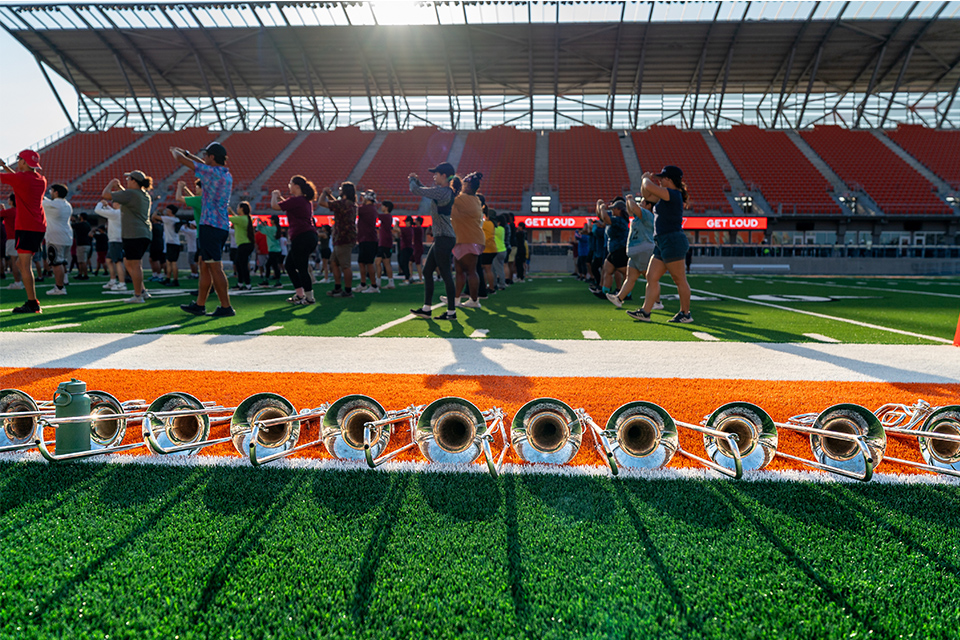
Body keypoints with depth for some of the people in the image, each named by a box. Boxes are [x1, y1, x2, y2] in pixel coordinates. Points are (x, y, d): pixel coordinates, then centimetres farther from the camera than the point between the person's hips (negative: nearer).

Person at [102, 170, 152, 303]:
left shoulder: (129, 194, -10)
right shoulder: (145, 195, 17)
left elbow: (105, 195, -7)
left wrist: (111, 184, 9)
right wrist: (118, 187, 32)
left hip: (134, 235, -9)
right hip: (145, 234, 9)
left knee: (134, 265, -5)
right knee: (128, 263, 18)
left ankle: (138, 296, -2)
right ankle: (142, 291, 17)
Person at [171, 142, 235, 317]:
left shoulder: (212, 172, -12)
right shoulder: (227, 175, 13)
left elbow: (182, 160, -1)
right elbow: (204, 165, 34)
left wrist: (175, 151, 21)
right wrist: (186, 152, 40)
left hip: (210, 226, -9)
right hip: (222, 226, 9)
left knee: (215, 268, -7)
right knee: (204, 266, 15)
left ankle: (226, 307, -5)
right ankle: (199, 305, 21)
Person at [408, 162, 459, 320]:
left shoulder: (441, 191, -16)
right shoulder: (447, 192, 14)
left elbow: (415, 190, -11)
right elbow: (427, 191, 34)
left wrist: (412, 180, 10)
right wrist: (417, 180, 24)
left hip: (444, 238, -10)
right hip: (442, 238, 10)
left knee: (445, 274, -5)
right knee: (427, 271, 13)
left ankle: (451, 312, 1)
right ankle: (427, 308, 17)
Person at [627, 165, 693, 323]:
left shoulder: (674, 194, -13)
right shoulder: (666, 197, 17)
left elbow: (649, 187, -22)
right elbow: (646, 194, 28)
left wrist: (646, 179, 0)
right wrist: (648, 179, 12)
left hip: (673, 242, -10)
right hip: (662, 244, 10)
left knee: (680, 280, -1)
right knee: (651, 277, 7)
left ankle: (685, 313, 7)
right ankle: (645, 312, 9)